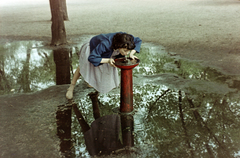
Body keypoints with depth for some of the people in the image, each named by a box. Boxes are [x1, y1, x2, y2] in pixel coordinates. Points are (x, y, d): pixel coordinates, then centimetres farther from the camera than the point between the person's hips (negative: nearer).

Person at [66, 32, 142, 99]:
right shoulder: (105, 44, -51)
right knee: (83, 68, 13)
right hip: (92, 49, -5)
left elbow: (138, 41, -17)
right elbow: (92, 58, -44)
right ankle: (71, 87, 35)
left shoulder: (125, 38, -36)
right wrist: (108, 60, -49)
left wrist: (131, 54, -30)